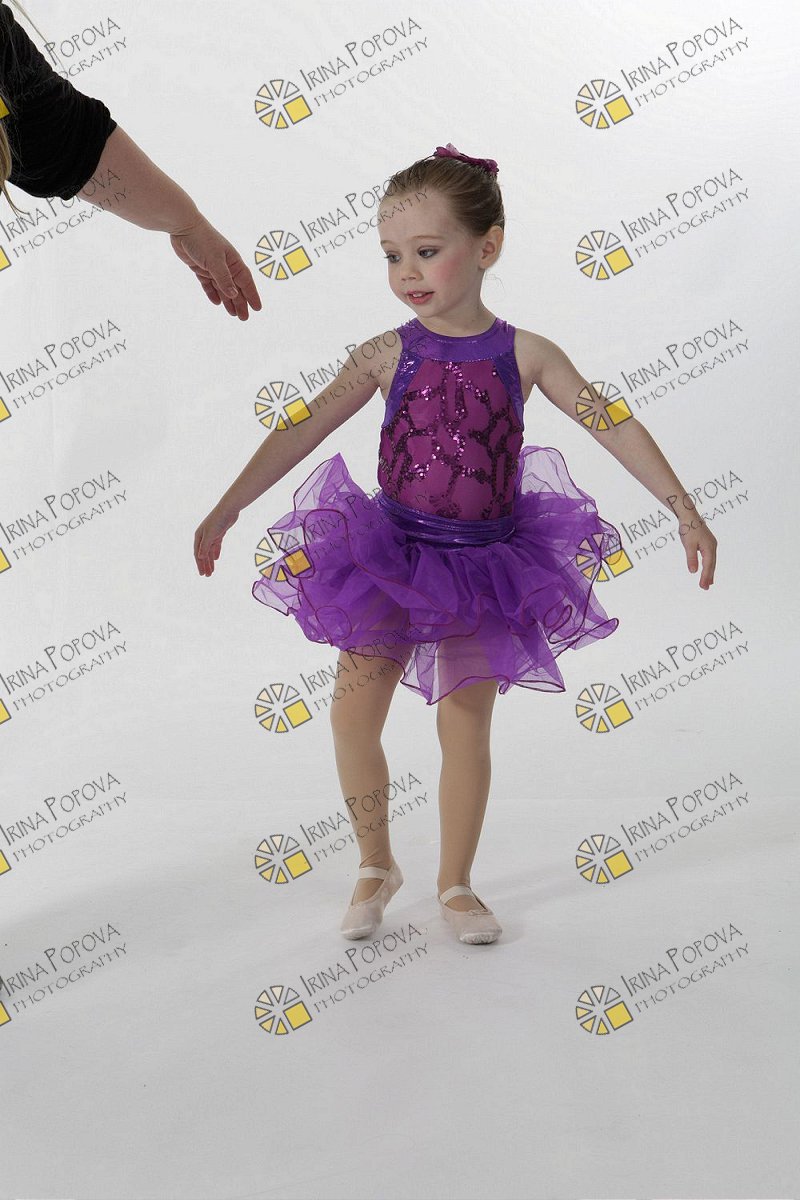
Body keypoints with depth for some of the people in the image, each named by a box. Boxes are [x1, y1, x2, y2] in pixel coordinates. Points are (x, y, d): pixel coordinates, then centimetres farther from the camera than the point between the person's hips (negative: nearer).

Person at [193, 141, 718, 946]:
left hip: (484, 566, 0)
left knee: (465, 727, 5)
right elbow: (300, 433, -5)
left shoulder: (523, 354, -6)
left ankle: (455, 886, 23)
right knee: (353, 718, -1)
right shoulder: (387, 355, -6)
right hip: (390, 559, 1)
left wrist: (685, 511, -8)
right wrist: (224, 511, -6)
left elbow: (615, 428, -5)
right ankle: (376, 866, 23)